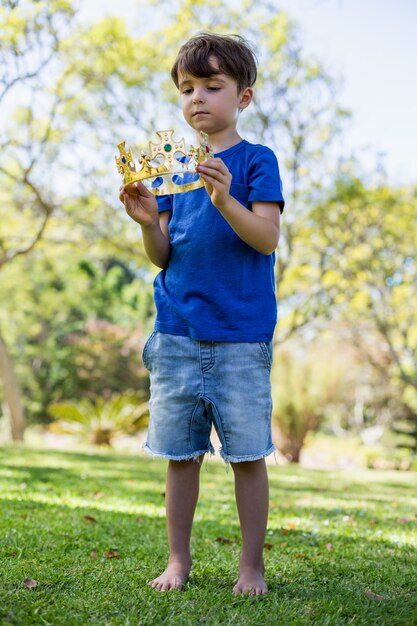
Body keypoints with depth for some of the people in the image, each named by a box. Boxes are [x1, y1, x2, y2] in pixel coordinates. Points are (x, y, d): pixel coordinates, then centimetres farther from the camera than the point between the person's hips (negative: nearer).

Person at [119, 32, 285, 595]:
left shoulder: (256, 160, 0)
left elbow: (267, 237, -11)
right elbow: (163, 257, 10)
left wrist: (225, 200, -27)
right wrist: (149, 224, -10)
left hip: (241, 334, -4)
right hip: (177, 331, 4)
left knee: (247, 454, 2)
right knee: (179, 453, 9)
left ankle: (251, 565, 16)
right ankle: (178, 559, 23)